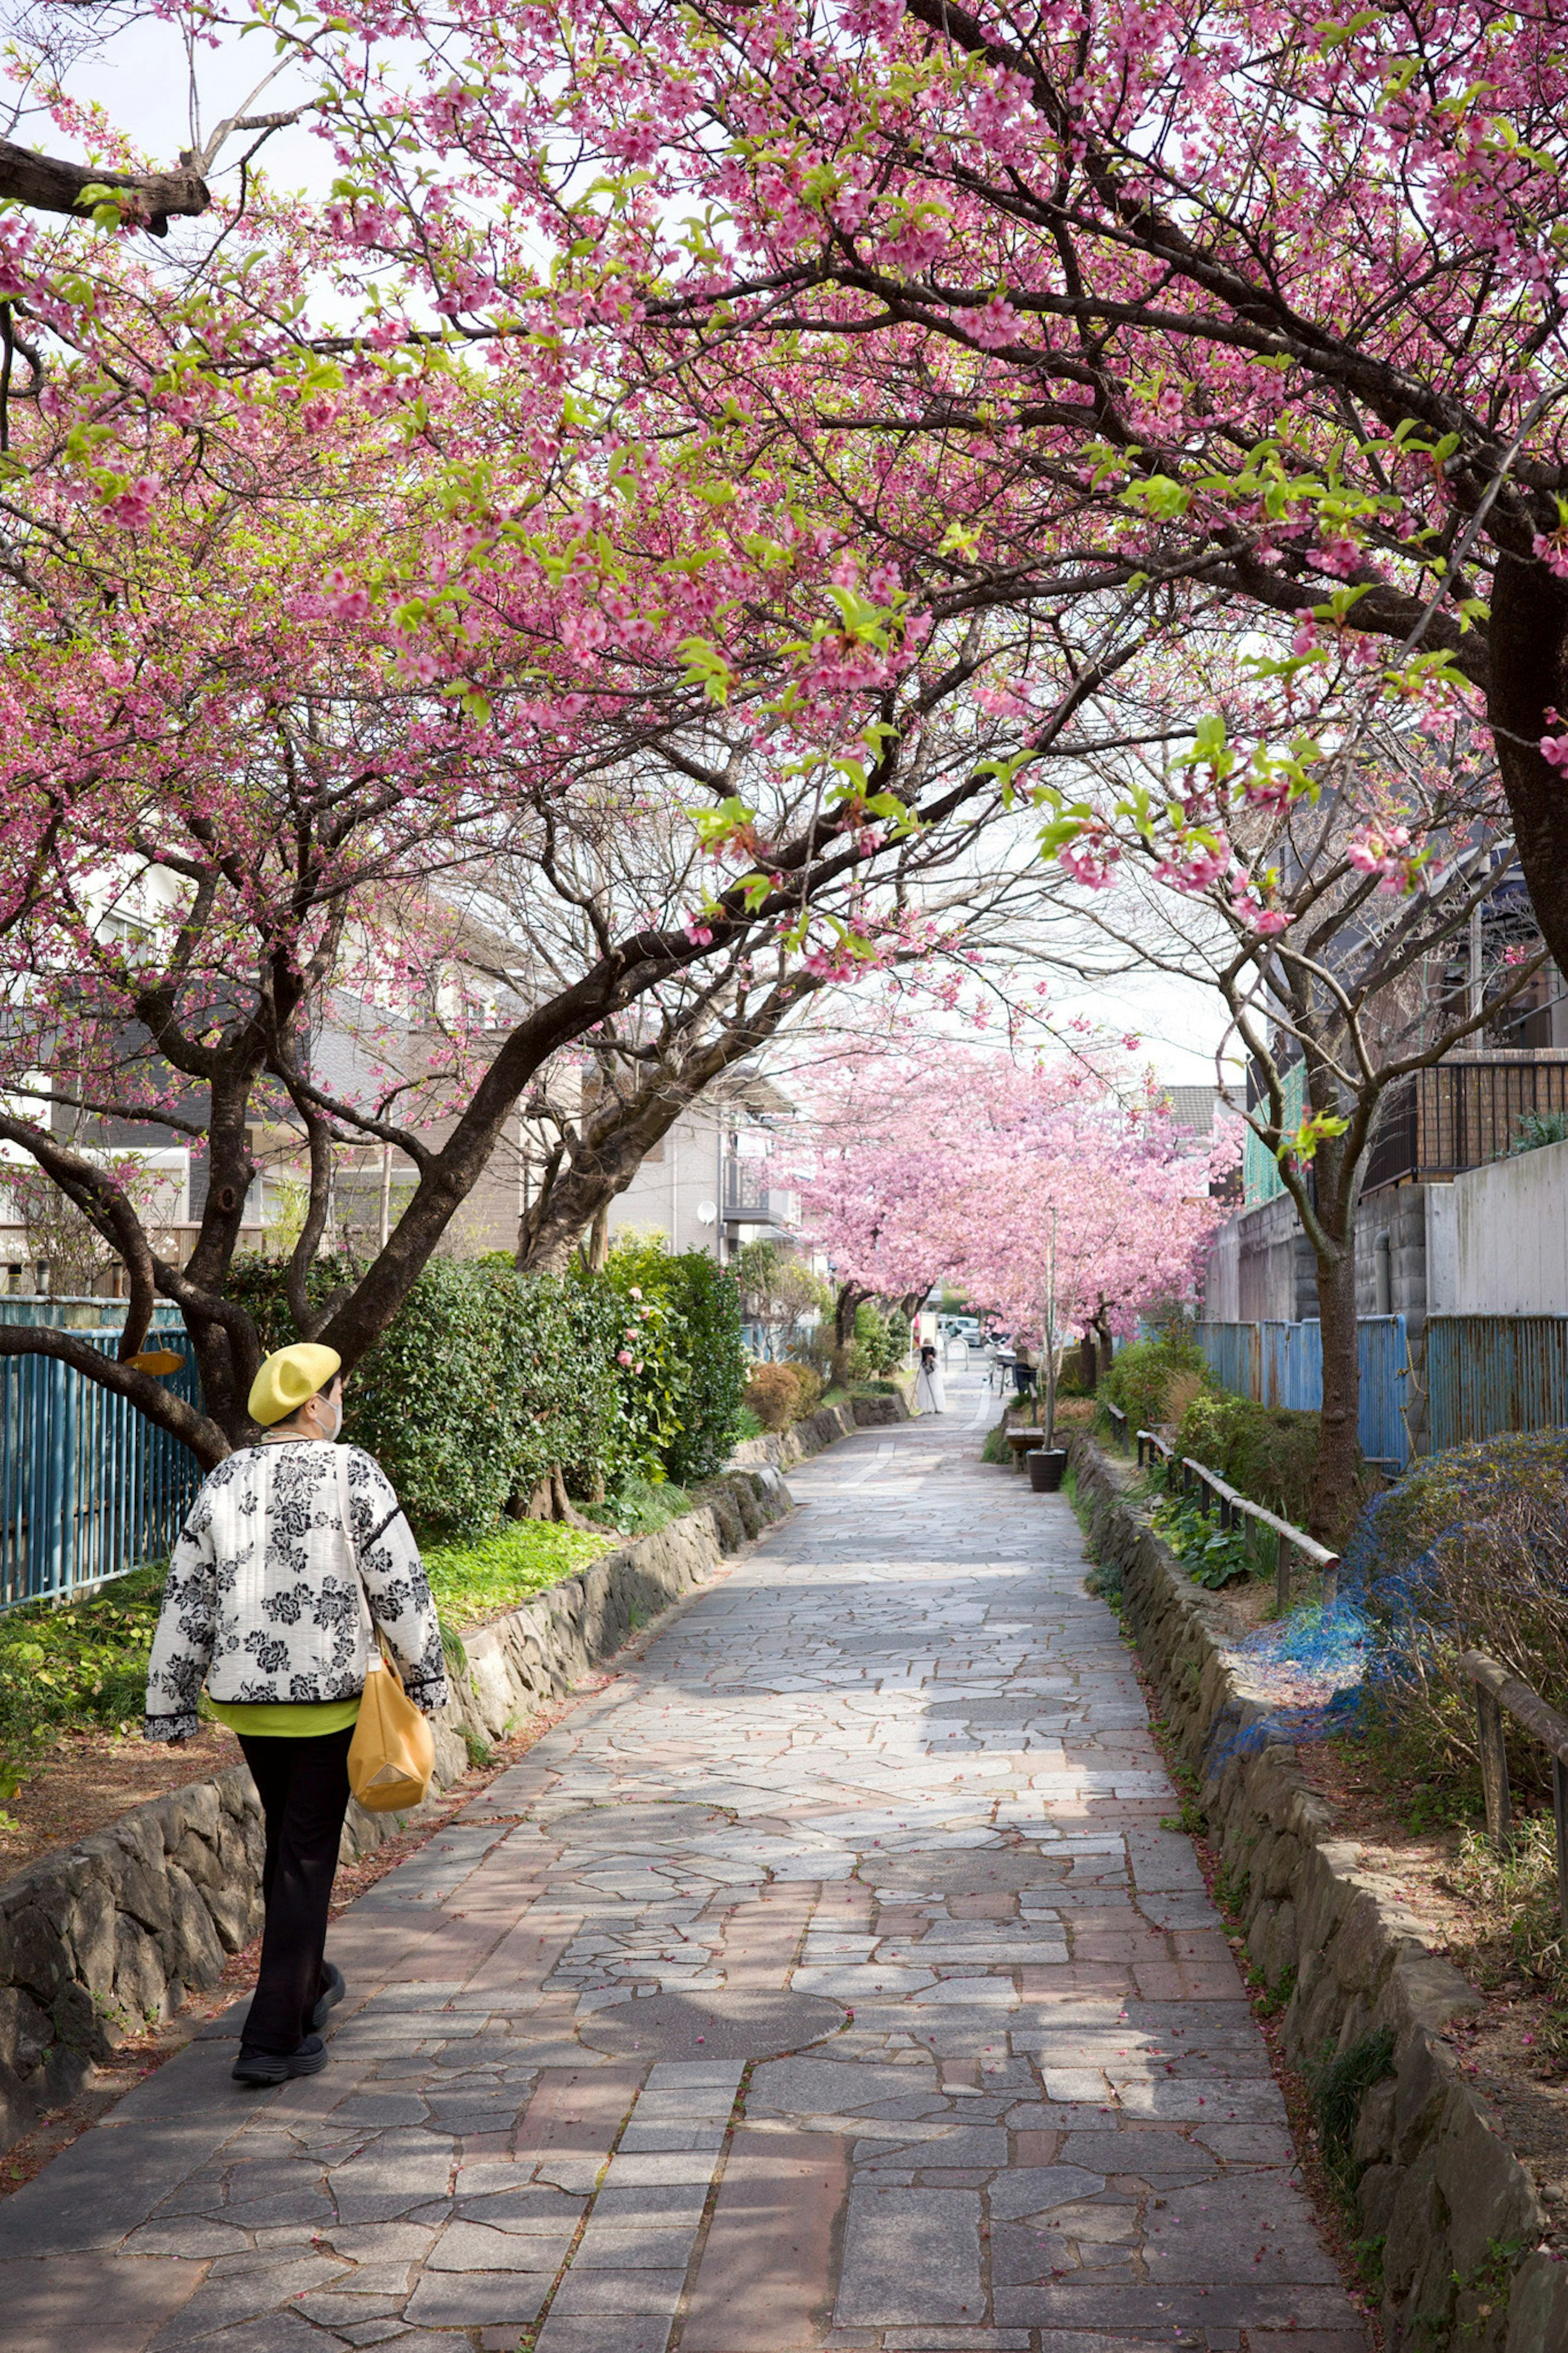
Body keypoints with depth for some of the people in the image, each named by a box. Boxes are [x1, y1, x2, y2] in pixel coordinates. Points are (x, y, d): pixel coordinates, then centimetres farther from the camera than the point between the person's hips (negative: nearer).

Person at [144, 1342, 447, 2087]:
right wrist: (425, 1675, 3)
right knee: (307, 1860, 2)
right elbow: (400, 1587, -9)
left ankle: (309, 1984, 41)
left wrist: (171, 1704, 11)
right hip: (328, 1698, -5)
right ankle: (275, 2038, 2)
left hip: (244, 1700, 5)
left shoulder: (224, 1482, 2)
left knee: (285, 1843, 23)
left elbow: (185, 1601, 4)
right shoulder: (353, 1475, -11)